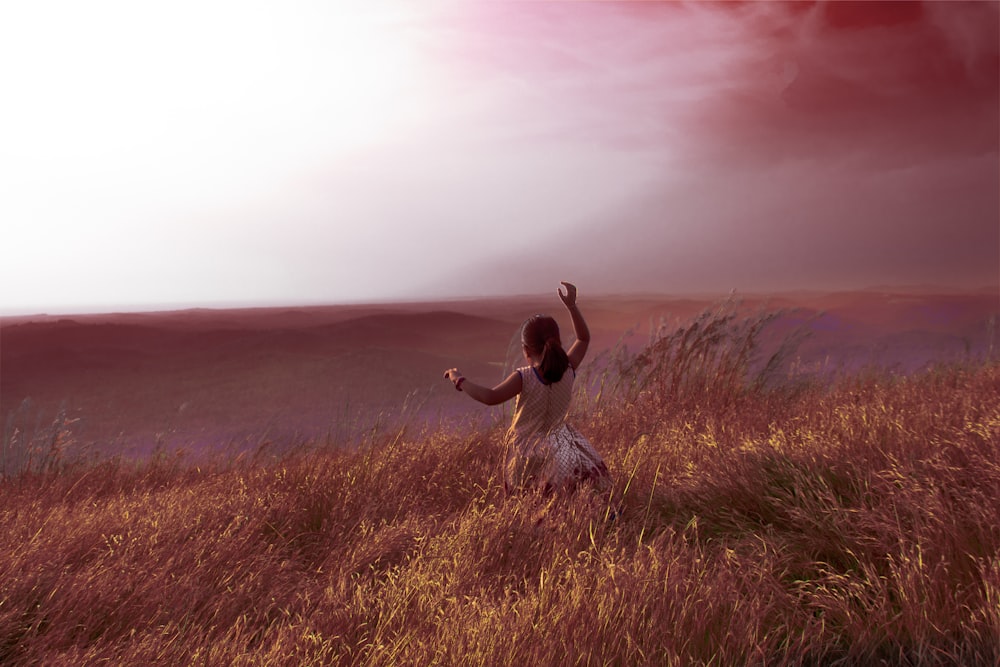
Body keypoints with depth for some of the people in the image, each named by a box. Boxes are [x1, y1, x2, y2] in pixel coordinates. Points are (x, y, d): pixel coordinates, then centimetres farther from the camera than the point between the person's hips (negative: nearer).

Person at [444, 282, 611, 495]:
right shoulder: (568, 370, -7)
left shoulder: (524, 377, -19)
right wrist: (572, 306, 7)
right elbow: (584, 338, 8)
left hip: (525, 450, -3)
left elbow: (490, 397, -29)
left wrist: (460, 380, -17)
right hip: (556, 441, 3)